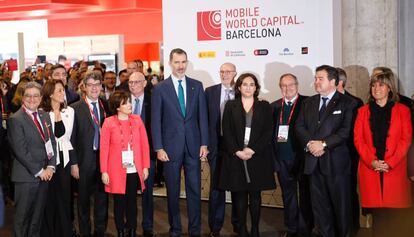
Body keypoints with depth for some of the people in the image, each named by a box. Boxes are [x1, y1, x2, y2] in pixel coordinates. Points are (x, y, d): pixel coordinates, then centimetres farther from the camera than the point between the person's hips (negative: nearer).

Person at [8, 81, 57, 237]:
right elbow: (20, 151, -15)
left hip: (44, 175, 6)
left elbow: (52, 142, 11)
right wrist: (39, 171, -13)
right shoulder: (16, 119, -11)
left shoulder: (44, 116, 10)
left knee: (38, 216, 14)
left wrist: (50, 166, -2)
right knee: (23, 217, 6)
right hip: (26, 177, -6)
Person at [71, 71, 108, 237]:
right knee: (84, 199, 10)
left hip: (104, 159, 2)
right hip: (85, 160, -2)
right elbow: (71, 138, -5)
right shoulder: (76, 108, -3)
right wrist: (73, 163, -8)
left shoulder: (106, 107, 6)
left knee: (102, 197, 10)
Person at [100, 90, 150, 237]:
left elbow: (144, 144, 5)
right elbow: (104, 147, -4)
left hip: (134, 170, 2)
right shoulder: (109, 122, -3)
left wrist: (145, 166, 2)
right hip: (117, 170, -2)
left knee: (132, 202, 11)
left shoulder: (137, 120, 3)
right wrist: (104, 171, -7)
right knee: (119, 203, 7)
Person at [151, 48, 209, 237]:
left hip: (193, 146, 2)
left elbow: (202, 116, 5)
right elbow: (156, 121, -2)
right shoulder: (160, 89, -1)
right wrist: (159, 148, -7)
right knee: (172, 191, 9)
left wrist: (204, 143, 0)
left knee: (195, 190, 6)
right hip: (171, 147, -2)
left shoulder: (197, 86, 6)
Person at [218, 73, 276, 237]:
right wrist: (237, 151, -11)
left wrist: (252, 150, -11)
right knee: (239, 194, 2)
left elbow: (268, 132, -1)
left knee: (255, 194, 4)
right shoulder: (231, 106, 7)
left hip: (257, 157, 0)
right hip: (235, 156, 0)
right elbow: (226, 131, 1)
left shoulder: (264, 106, 7)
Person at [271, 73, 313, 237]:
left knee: (305, 195, 4)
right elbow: (270, 131, 10)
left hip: (302, 156, -4)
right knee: (288, 195, 13)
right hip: (283, 159, 4)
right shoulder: (274, 106, 11)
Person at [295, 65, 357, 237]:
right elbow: (299, 127, 7)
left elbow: (346, 131, -11)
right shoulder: (308, 103, 16)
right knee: (319, 205, 9)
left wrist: (323, 144, -16)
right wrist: (309, 143, -10)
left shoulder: (347, 103, -1)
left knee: (341, 205, 4)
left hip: (336, 161, -4)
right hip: (314, 161, 5)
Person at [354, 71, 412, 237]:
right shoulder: (363, 111, 12)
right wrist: (372, 161, -9)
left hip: (394, 169, -1)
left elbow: (406, 139, 0)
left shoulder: (402, 110, 7)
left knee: (394, 215, -1)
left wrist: (390, 163, -11)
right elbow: (358, 139, 4)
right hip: (370, 168, 1)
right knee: (376, 213, 1)